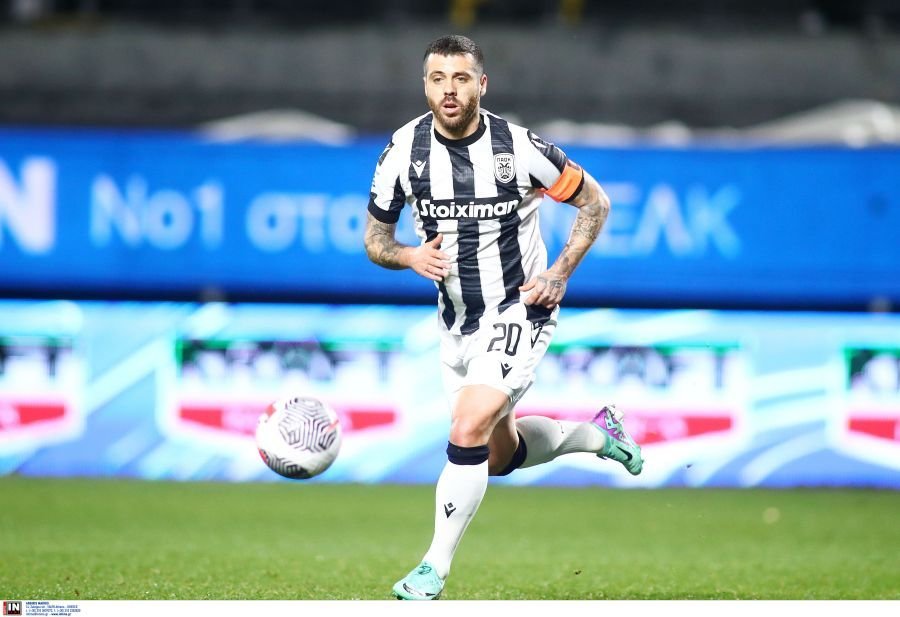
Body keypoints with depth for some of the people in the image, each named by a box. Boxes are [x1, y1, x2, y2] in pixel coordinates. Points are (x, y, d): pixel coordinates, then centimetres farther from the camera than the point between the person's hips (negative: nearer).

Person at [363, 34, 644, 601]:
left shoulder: (519, 147, -17)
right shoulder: (404, 150, -9)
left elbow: (594, 201, -2)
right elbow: (375, 238, 3)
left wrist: (561, 273, -13)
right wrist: (410, 256, -19)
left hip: (520, 310, -6)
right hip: (456, 321, 6)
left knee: (469, 430, -24)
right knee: (501, 455, 18)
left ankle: (436, 568, -14)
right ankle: (598, 434, 46)